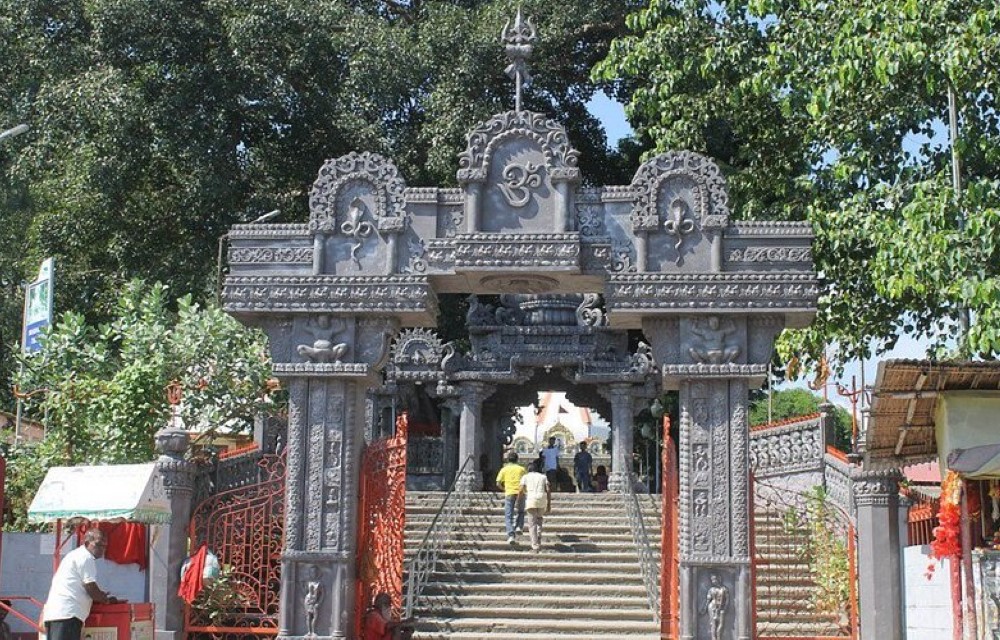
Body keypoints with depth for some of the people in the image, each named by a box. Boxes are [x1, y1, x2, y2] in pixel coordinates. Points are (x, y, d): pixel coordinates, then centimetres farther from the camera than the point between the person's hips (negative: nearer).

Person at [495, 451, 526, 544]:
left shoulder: (504, 469, 8)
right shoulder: (521, 469, 9)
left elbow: (498, 483, 3)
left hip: (509, 493, -1)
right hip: (520, 493, 1)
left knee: (508, 516, 1)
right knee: (521, 512, 24)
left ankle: (511, 536, -12)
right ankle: (519, 527, 2)